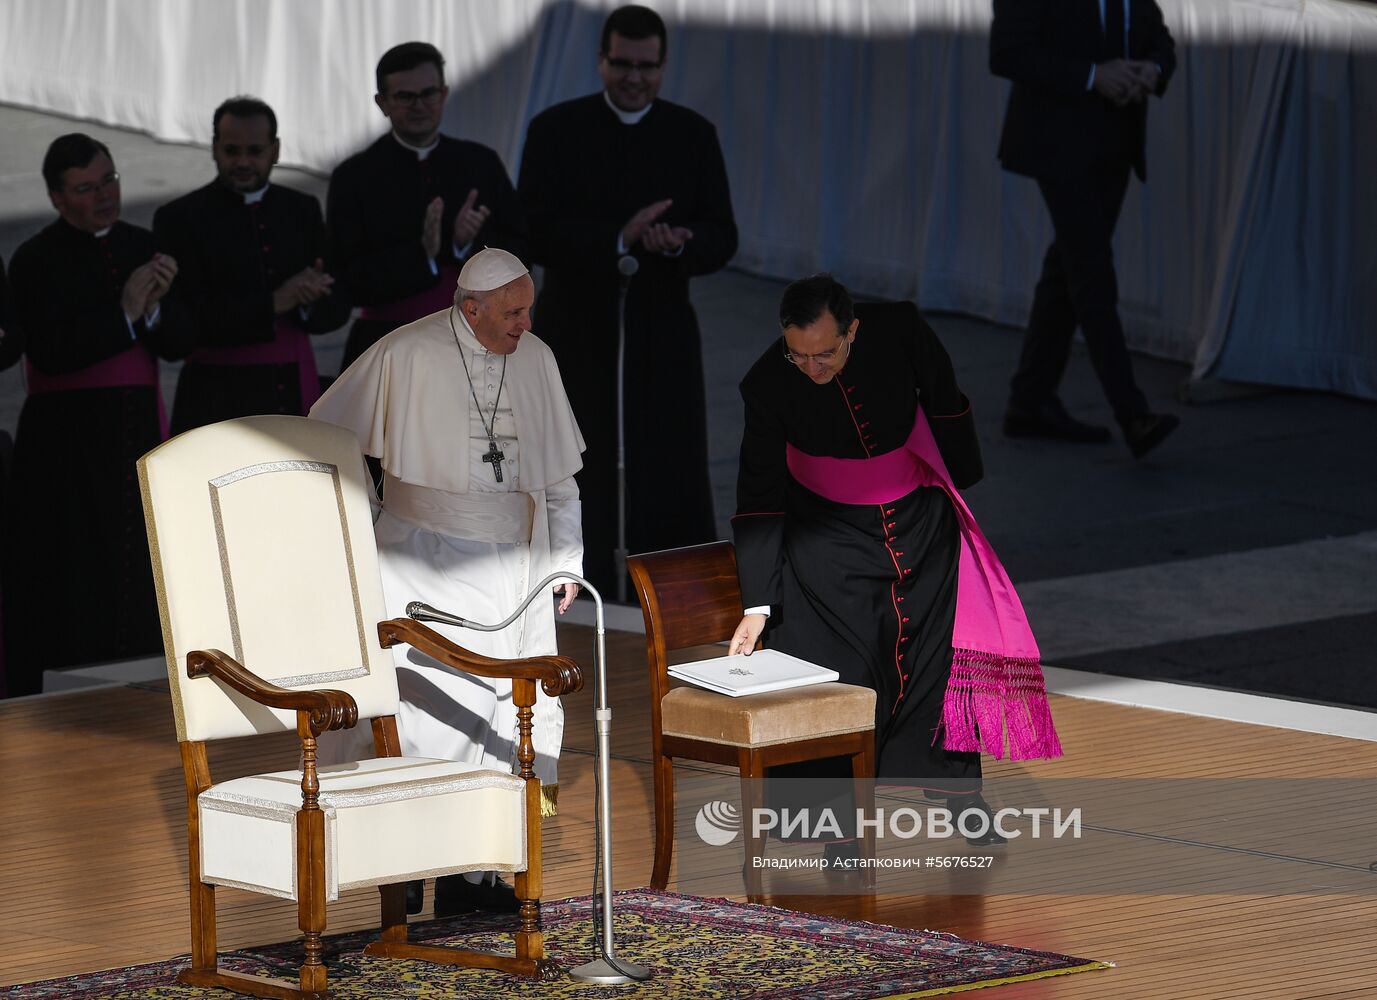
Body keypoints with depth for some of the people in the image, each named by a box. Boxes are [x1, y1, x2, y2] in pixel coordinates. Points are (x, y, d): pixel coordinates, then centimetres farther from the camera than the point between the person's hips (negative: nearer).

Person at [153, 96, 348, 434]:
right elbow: (186, 319, -12)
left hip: (294, 393, 5)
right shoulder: (180, 219, -2)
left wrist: (306, 303, -14)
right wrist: (271, 304, -18)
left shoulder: (302, 211, 12)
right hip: (219, 402, -5)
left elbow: (336, 309, 10)